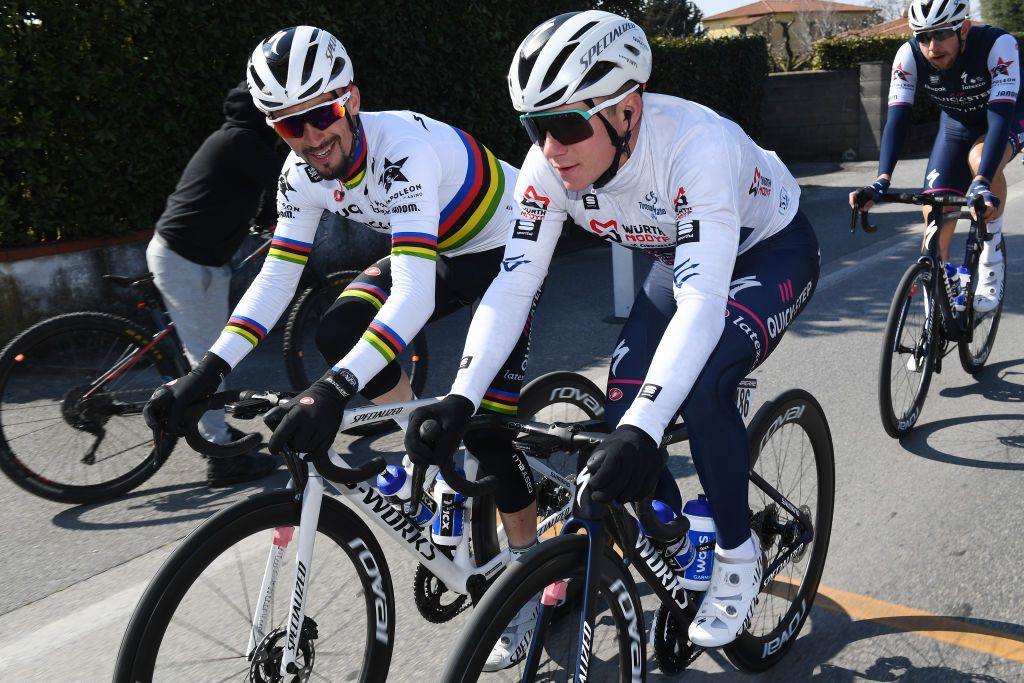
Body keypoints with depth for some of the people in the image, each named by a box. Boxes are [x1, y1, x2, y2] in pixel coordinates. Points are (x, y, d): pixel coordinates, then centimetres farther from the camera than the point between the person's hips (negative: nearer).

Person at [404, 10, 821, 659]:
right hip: (683, 254, 6)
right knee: (625, 404, -9)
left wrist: (643, 432, -57)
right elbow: (514, 285, -26)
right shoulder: (550, 165, -24)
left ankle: (738, 553, -3)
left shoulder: (699, 146, -40)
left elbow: (702, 305, -46)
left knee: (701, 385, -29)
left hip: (773, 249, -5)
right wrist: (460, 399, -38)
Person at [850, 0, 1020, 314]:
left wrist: (981, 183, -56)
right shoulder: (909, 55, -26)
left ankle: (992, 259, -15)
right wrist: (881, 181, -47)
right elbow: (897, 118, -32)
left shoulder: (998, 44, -35)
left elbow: (1000, 116, -42)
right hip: (956, 125, 3)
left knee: (981, 160, -36)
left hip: (1007, 120, -3)